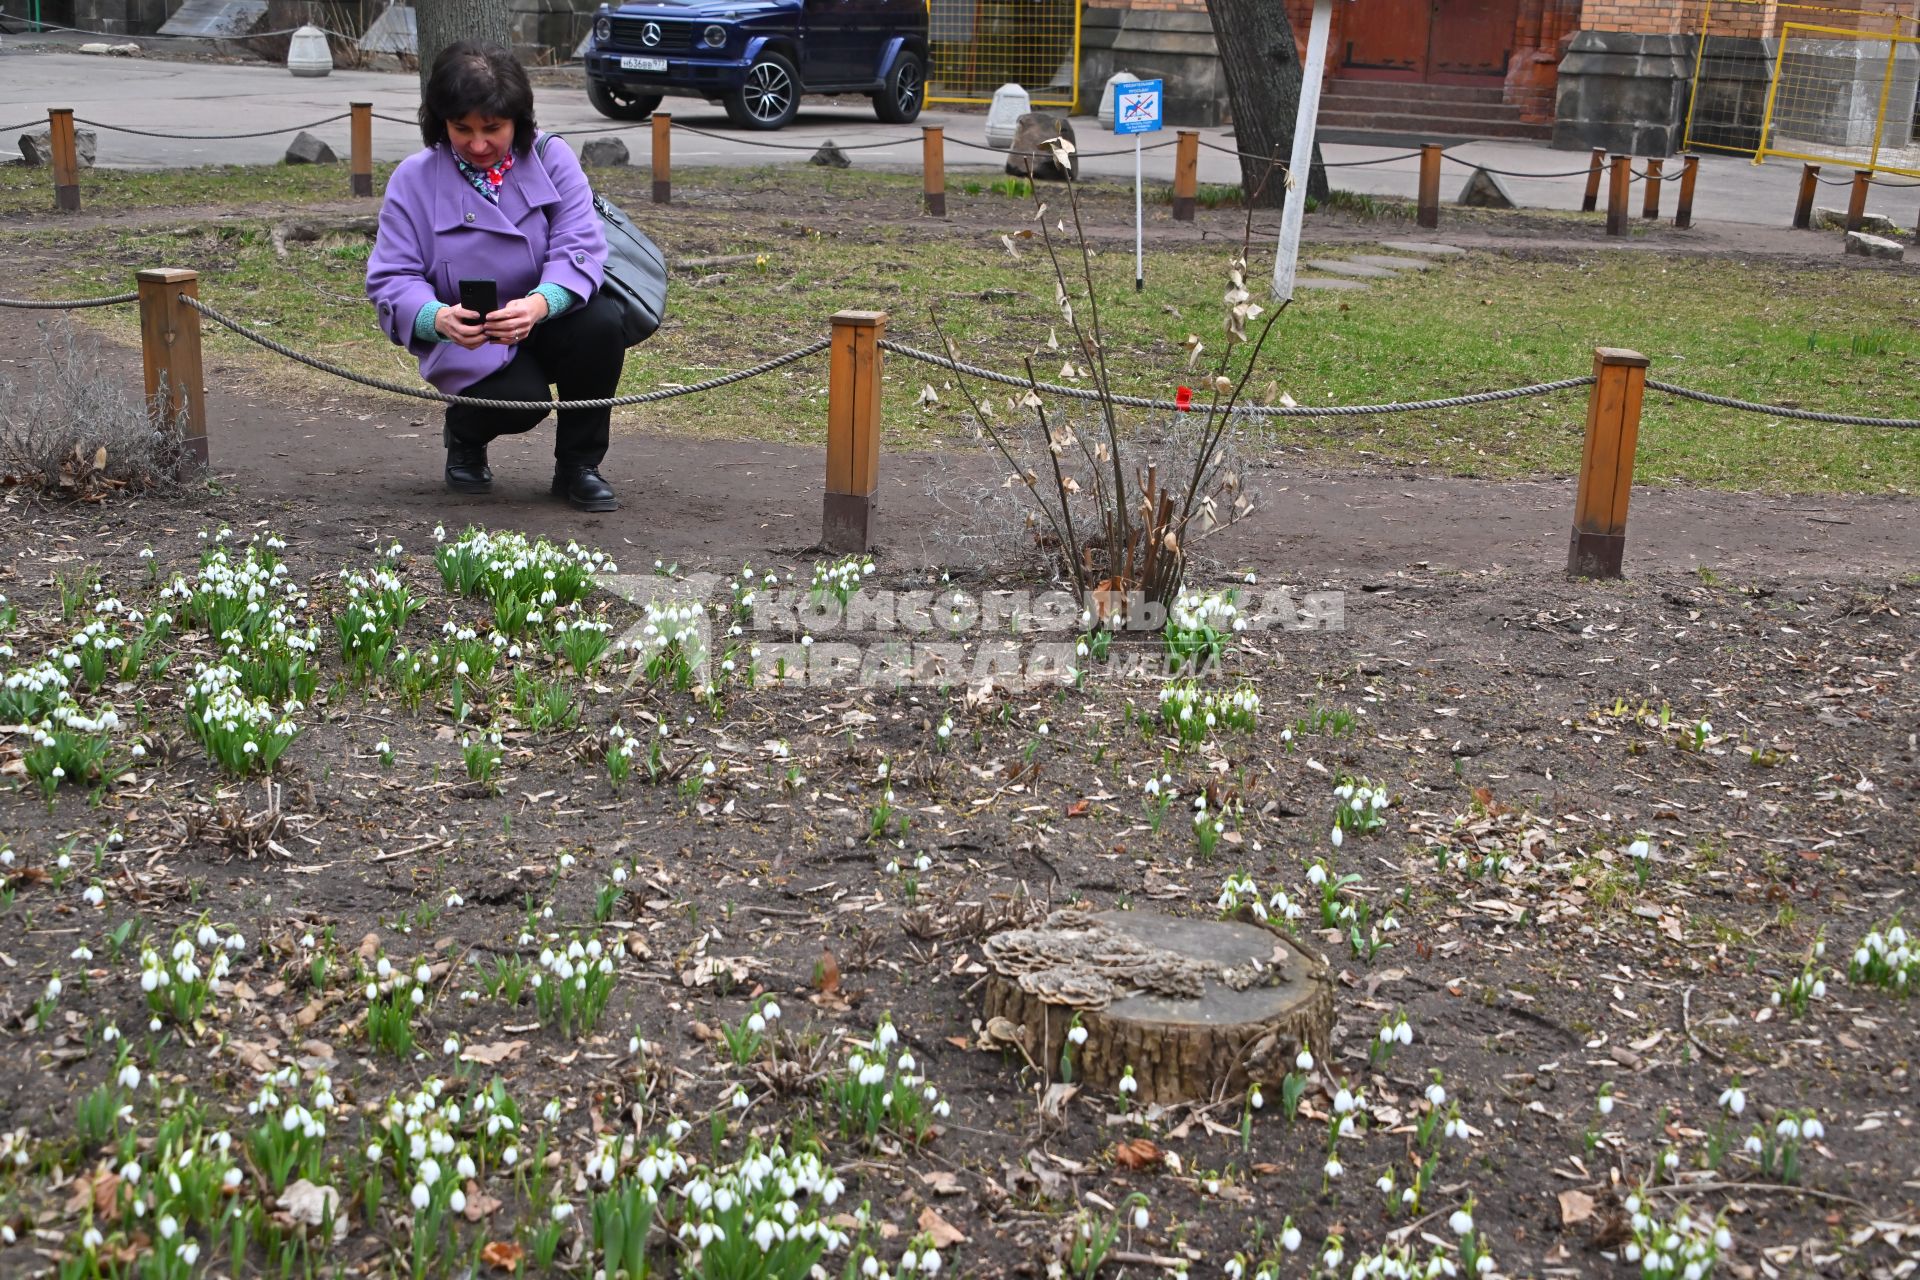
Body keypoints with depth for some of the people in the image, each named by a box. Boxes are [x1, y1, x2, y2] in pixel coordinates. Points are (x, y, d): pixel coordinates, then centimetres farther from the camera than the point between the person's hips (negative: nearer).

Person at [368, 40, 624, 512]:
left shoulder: (551, 158, -5)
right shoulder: (414, 179, -6)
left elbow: (579, 247, -16)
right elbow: (391, 279, -10)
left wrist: (539, 304, -39)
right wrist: (437, 317, -35)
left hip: (548, 323, 2)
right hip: (467, 342, -2)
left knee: (602, 323, -31)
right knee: (521, 400, -33)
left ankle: (578, 467, -9)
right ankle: (464, 434, 9)